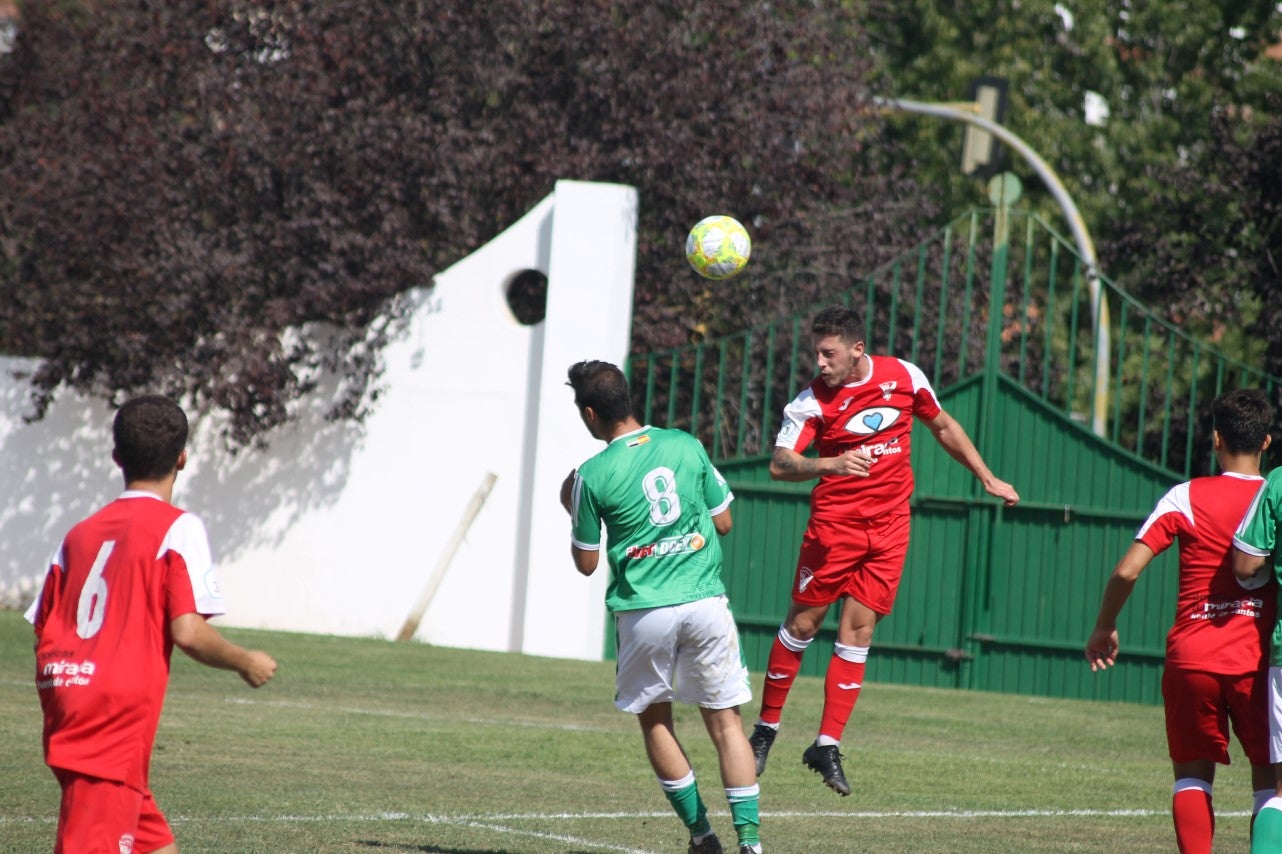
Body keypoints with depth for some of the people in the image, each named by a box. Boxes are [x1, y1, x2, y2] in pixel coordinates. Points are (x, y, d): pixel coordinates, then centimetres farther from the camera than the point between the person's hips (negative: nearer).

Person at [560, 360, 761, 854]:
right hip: (705, 601, 2)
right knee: (725, 720, 6)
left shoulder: (593, 477, -5)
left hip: (644, 610, -2)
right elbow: (723, 522, 11)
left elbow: (586, 563, 4)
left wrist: (573, 512, 20)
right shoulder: (686, 446, 3)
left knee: (655, 720, 17)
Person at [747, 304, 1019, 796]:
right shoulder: (812, 400, -11)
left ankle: (827, 746, 0)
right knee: (802, 623, -1)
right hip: (834, 523, -2)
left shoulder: (905, 377, -1)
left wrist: (987, 479, 20)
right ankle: (766, 728, 15)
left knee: (858, 630, -1)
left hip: (889, 525, 2)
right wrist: (831, 464, -39)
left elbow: (943, 427, 16)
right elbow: (780, 464, -21)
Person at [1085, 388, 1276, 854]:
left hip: (1190, 659, 0)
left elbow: (1126, 571, -5)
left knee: (1192, 775, 9)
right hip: (1257, 659, 0)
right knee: (1269, 781, 8)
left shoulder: (1187, 497, -1)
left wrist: (1104, 628, 9)